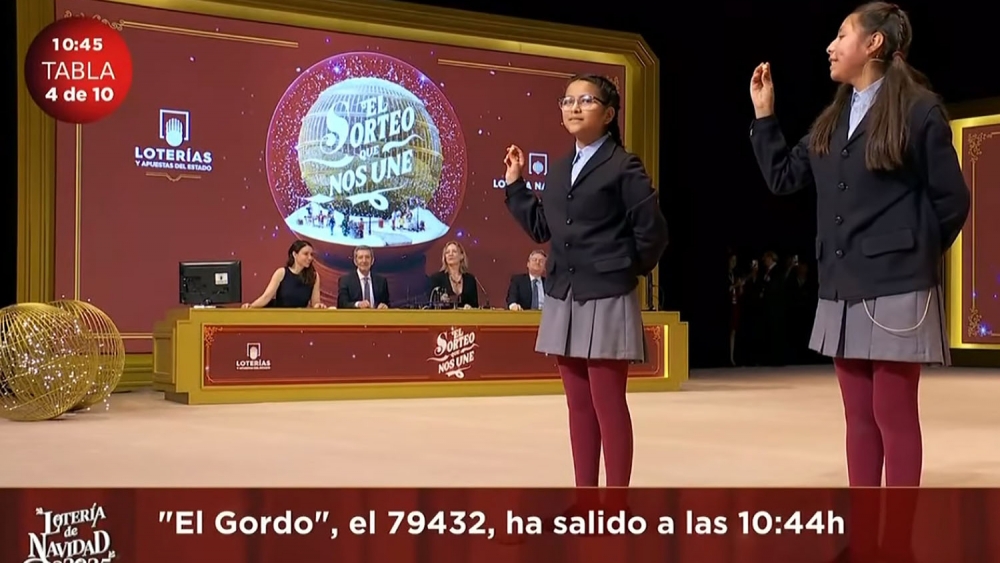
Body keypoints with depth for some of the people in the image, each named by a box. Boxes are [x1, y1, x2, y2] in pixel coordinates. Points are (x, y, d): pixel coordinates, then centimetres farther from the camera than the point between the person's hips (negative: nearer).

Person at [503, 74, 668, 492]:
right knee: (579, 405, 12)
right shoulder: (560, 170, 14)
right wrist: (515, 184, 12)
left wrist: (629, 270, 0)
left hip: (606, 300, -7)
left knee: (608, 405, -3)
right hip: (564, 299, 7)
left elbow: (653, 230, -8)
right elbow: (541, 228, 14)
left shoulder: (624, 166, -6)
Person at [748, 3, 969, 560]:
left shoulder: (919, 109, -6)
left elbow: (952, 201, -3)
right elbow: (784, 178, 15)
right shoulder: (832, 122, 14)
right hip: (843, 291, 7)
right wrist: (764, 114, 11)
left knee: (894, 417, -1)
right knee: (860, 417, 11)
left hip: (895, 290, -7)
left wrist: (912, 258, 4)